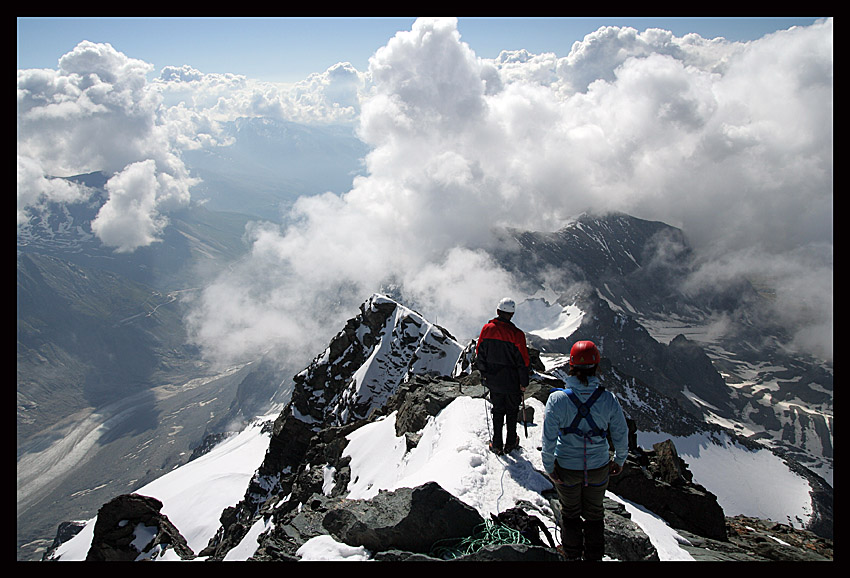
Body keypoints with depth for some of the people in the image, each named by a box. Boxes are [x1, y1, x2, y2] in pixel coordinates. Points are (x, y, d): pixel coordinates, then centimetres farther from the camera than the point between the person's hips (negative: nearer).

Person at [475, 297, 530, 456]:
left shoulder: (487, 328, -8)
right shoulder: (516, 334, -19)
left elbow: (479, 352, 2)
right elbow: (523, 361, -14)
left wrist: (483, 373, 15)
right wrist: (524, 382, -2)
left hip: (493, 379, 3)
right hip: (512, 382, -3)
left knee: (497, 410, 17)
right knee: (511, 411, 15)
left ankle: (497, 444, 21)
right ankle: (510, 443, 25)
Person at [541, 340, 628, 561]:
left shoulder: (557, 399, -21)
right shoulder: (608, 399, -17)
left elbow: (548, 439, -17)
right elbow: (621, 436, -6)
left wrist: (549, 467, -3)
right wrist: (619, 460, 11)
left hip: (566, 469, -1)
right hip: (598, 468, 1)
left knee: (570, 514, 24)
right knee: (594, 514, 24)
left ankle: (572, 555, 40)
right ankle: (594, 556, 39)